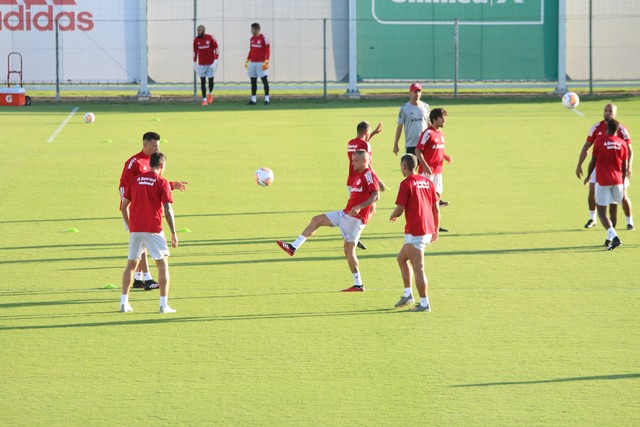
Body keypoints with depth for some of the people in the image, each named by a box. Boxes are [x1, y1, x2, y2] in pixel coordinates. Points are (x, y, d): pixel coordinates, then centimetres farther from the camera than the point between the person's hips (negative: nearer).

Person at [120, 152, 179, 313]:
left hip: (135, 230, 4)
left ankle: (124, 303, 11)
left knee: (131, 265, 14)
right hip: (153, 231, -4)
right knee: (163, 265, 4)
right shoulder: (162, 183, -4)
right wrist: (174, 234, -3)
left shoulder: (135, 180, 9)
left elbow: (124, 206, 11)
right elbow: (168, 211, -9)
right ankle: (164, 304, -2)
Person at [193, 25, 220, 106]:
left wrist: (215, 62, -14)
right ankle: (204, 99, 2)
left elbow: (216, 50, -7)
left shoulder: (211, 38, -9)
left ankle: (210, 93, 31)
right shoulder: (196, 40, 1)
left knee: (211, 80, 2)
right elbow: (195, 52, 10)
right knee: (202, 82, -2)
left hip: (210, 64, -2)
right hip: (201, 64, 2)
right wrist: (194, 63, 10)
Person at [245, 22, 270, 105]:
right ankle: (253, 100, 10)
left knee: (264, 81, -3)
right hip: (252, 63, 7)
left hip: (261, 63, -7)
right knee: (253, 81, 6)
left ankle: (267, 99, -1)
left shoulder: (263, 38, -8)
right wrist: (247, 60, 17)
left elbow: (268, 50, -11)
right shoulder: (252, 39, 13)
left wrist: (266, 61, -18)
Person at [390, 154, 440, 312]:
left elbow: (399, 210, -12)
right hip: (428, 230, 8)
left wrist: (392, 217, 11)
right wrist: (435, 230, 21)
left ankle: (424, 303, -3)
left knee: (418, 268, -4)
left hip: (414, 232, -8)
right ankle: (407, 294, 20)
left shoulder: (406, 184, -11)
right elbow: (436, 208, 12)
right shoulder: (427, 182, 10)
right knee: (401, 258, 22)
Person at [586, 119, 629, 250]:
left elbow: (593, 162, 0)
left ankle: (614, 236, -22)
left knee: (601, 211, -3)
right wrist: (623, 183, 18)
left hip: (602, 181, -3)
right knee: (613, 209, 18)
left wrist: (588, 176, 16)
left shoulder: (599, 142, -6)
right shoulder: (622, 143, 2)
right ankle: (609, 239, 20)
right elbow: (625, 166, 6)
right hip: (618, 180, 3)